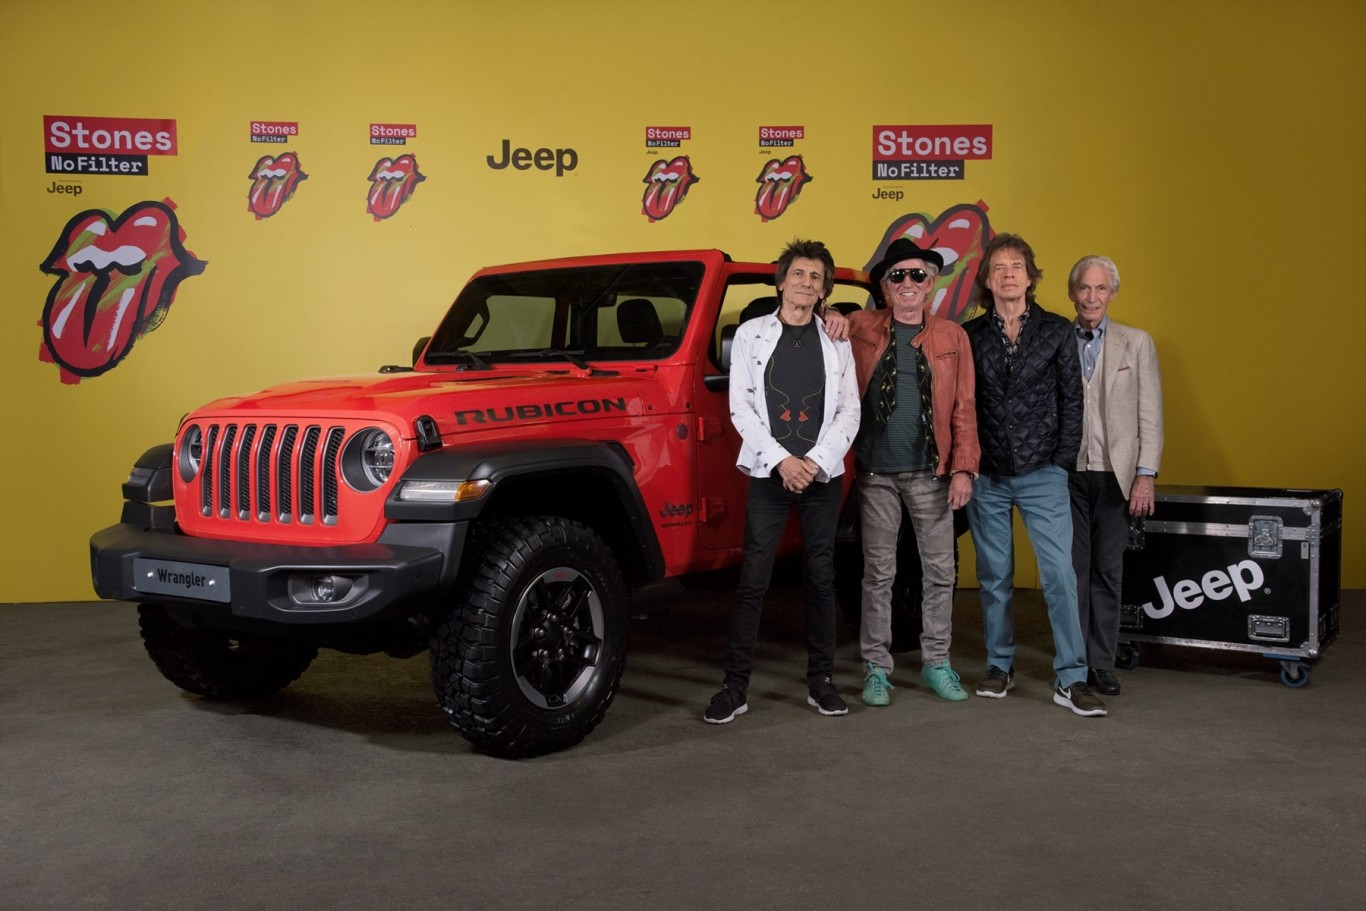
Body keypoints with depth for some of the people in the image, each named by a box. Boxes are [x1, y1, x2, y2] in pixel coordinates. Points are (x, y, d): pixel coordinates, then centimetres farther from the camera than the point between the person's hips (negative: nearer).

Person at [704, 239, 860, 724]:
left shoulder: (836, 341, 10)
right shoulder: (751, 334, 6)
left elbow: (849, 410, 5)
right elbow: (740, 407, 0)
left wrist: (817, 461, -8)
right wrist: (780, 460, -10)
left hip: (822, 475, 2)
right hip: (769, 474, -2)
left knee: (822, 577, 6)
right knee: (753, 579, -6)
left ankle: (821, 680, 15)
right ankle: (735, 685, -1)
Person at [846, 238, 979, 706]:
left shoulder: (952, 336, 5)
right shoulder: (859, 328, 3)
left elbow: (964, 409, 3)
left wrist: (963, 469, -4)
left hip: (931, 474, 1)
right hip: (876, 474, -1)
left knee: (941, 572, 7)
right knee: (878, 574, 6)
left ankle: (936, 663, 21)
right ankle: (876, 668, 15)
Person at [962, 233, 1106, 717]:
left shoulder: (1057, 331, 3)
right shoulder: (969, 336, 5)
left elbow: (1071, 401, 3)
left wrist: (1063, 461, -3)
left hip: (1042, 475, -1)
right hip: (986, 477, 1)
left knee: (1060, 574, -6)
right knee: (994, 577, 9)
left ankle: (1071, 680, 0)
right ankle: (999, 667, 21)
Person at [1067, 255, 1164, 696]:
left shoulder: (1137, 343, 7)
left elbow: (1150, 415, 4)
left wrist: (1146, 475, -4)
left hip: (1114, 475, 1)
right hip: (1067, 474, 0)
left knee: (1108, 572, 5)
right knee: (1073, 570, 4)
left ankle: (1102, 664, 14)